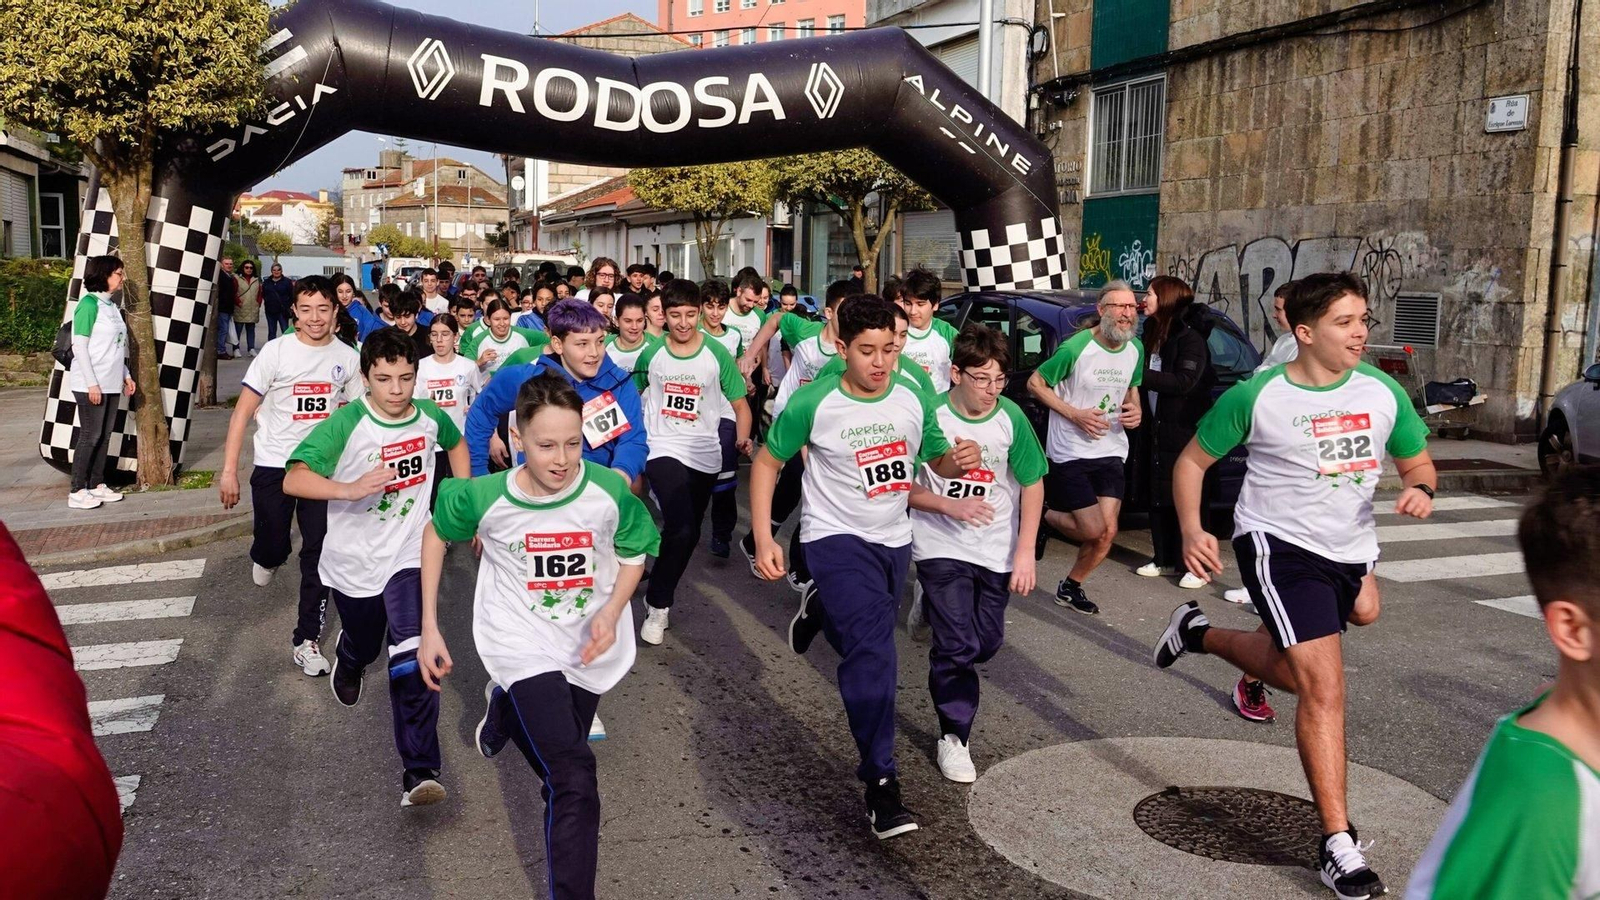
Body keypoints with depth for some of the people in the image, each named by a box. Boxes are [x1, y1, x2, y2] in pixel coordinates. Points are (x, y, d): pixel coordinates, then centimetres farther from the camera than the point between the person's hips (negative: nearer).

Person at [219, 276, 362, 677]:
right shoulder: (277, 351, -9)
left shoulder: (348, 358, 0)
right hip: (274, 466, -2)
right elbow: (244, 410, -8)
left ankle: (307, 640, 10)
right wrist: (229, 470, -12)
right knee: (273, 545, 6)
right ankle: (265, 559, 45)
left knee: (319, 553, -1)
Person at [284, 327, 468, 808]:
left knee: (412, 662, -16)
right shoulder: (345, 424, -19)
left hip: (408, 557, 1)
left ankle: (419, 772, -13)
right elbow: (293, 480, -27)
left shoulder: (430, 416, -6)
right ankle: (347, 660, 63)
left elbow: (456, 443, 18)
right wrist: (351, 489, -42)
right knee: (363, 646, 22)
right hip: (354, 563, 0)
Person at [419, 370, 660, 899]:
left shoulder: (610, 491, -21)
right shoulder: (485, 497, -20)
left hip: (589, 645, 3)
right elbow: (436, 534, 1)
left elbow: (635, 553, -1)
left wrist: (612, 610, -20)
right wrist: (429, 628, -1)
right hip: (523, 643, -3)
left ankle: (505, 709, 58)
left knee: (555, 758, 25)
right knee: (574, 781, -19)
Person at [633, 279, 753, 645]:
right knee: (680, 529, -21)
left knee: (689, 534, 13)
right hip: (662, 450, -2)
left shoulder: (717, 355, -4)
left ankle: (662, 590, 38)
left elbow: (740, 403, 0)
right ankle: (657, 604, -4)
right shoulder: (651, 354, -2)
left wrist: (743, 438, -16)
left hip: (704, 456, 2)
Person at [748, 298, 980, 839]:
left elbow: (938, 461, 8)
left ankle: (822, 611, 55)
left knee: (867, 643, 21)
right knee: (873, 651, -19)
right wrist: (763, 540, -11)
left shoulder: (914, 400, -5)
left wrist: (961, 460, -17)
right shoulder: (813, 404, -16)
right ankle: (881, 784, -12)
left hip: (894, 540, 6)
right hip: (837, 538, -5)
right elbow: (767, 463, -5)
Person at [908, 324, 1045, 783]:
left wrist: (1025, 551, -5)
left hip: (997, 551, 3)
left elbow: (1032, 485, 0)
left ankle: (932, 607, 42)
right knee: (958, 645, -7)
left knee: (986, 643, 12)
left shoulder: (1010, 418, -8)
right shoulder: (930, 416, -13)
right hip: (942, 547, -3)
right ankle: (953, 737, 11)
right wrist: (949, 506, -22)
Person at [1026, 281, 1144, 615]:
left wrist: (1136, 410, -3)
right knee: (1096, 532, -8)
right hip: (1071, 453, -6)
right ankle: (1044, 514, 21)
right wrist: (1074, 414, -18)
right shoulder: (1076, 347, -17)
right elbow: (1034, 382, -9)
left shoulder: (1136, 349, 2)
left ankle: (1071, 587, 24)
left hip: (1111, 452, 6)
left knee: (1107, 532, 0)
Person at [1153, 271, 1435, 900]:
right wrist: (1192, 531, -16)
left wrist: (1420, 488, -13)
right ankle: (1338, 844, -3)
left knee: (1297, 676, 22)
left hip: (1351, 551, 6)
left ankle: (1200, 633, 49)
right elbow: (1192, 461, -2)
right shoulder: (1256, 396, -13)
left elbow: (1417, 462, 12)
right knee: (1323, 689, -13)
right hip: (1279, 545, -6)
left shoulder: (1383, 392, -2)